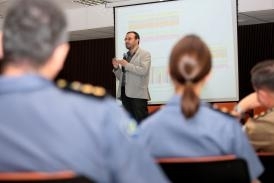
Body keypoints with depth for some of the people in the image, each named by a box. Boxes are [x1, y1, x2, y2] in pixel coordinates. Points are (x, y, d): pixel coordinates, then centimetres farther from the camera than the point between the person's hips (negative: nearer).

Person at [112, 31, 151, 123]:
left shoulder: (144, 54, 3)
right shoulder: (125, 56, 20)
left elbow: (143, 70, -14)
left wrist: (127, 65, -12)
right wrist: (116, 68, 5)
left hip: (138, 94, -6)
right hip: (125, 93, 6)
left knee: (141, 122, -9)